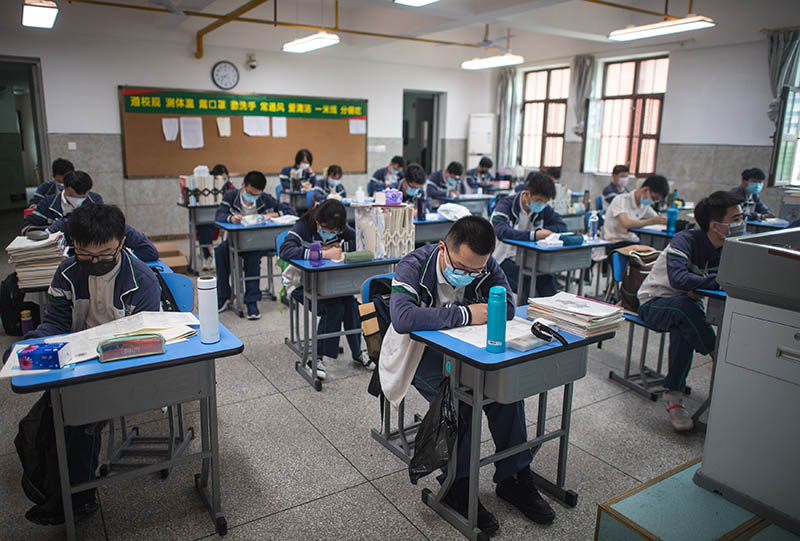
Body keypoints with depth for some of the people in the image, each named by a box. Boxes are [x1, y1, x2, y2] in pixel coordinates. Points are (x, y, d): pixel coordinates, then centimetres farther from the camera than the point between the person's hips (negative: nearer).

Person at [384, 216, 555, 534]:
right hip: (419, 351, -4)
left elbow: (507, 306, -15)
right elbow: (402, 317, -38)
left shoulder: (486, 267, -8)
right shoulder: (414, 266, -23)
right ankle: (457, 485, -8)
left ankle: (513, 477, -2)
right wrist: (464, 314, -36)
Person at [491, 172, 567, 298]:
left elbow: (562, 226, 1)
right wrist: (534, 235, -39)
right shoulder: (506, 205, -15)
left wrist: (542, 231, -17)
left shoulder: (543, 208, 6)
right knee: (530, 291, -28)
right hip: (505, 258, -5)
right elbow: (501, 232, -32)